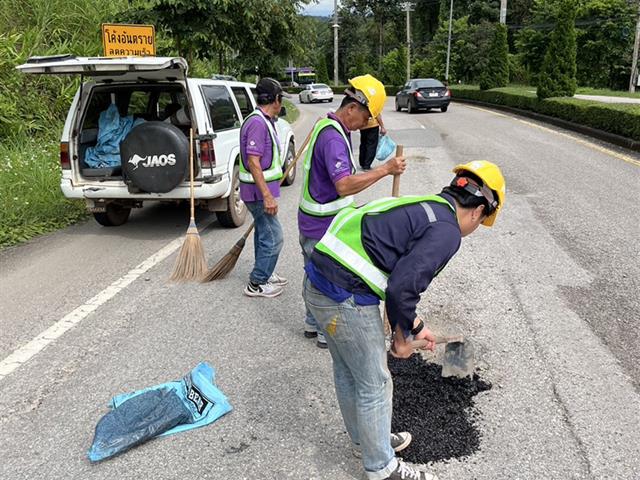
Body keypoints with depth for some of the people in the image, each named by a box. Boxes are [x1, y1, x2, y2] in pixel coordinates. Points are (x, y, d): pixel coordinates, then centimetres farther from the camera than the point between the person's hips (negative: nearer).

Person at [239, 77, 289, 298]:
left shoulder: (265, 121, 12)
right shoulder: (257, 123, -20)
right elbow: (253, 162, -25)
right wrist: (267, 196, -27)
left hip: (263, 189, 10)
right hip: (260, 191, -10)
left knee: (264, 233, 19)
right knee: (273, 238, -6)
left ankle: (264, 275, 33)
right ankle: (256, 284, 4)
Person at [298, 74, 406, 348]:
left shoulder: (327, 126, 10)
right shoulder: (333, 138, -25)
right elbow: (345, 185, -36)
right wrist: (385, 170, -32)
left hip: (313, 222, 10)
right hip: (325, 227, -10)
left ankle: (313, 324, 36)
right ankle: (328, 333, 20)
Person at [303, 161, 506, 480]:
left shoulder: (423, 208, 18)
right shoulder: (447, 231, -12)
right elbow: (402, 287, -20)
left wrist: (413, 327, 27)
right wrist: (404, 336, -2)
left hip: (318, 284, 10)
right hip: (346, 298, -10)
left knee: (347, 370, 27)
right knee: (375, 385, 10)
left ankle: (365, 438, 50)